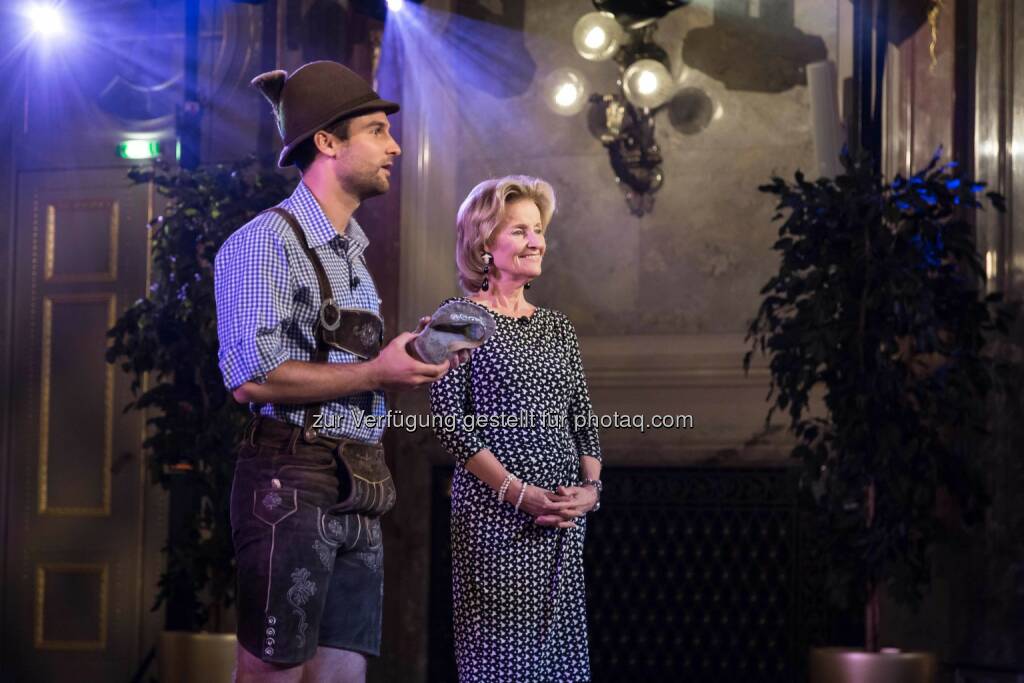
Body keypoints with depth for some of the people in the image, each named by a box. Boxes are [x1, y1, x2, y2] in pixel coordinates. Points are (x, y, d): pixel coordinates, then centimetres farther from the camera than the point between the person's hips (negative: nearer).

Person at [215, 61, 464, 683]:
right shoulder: (267, 241, -7)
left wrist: (413, 359, 8)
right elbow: (252, 378, -17)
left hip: (359, 495, 8)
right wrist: (375, 373, -15)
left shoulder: (352, 252, 20)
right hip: (294, 484, -8)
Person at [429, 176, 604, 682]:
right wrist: (519, 492, -16)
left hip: (564, 515, 6)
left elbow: (582, 418, 15)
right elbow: (449, 420, -10)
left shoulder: (557, 327, 15)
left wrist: (591, 487, -3)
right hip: (494, 512, -6)